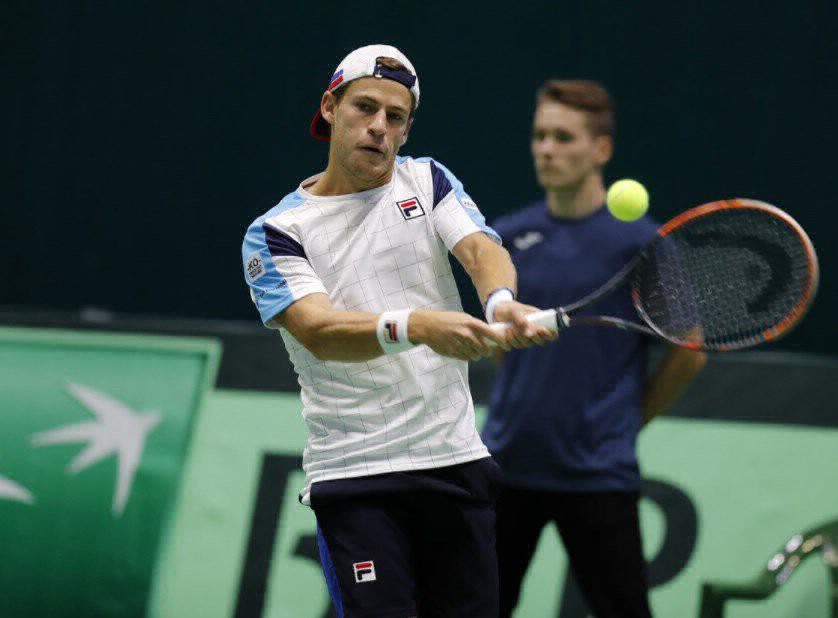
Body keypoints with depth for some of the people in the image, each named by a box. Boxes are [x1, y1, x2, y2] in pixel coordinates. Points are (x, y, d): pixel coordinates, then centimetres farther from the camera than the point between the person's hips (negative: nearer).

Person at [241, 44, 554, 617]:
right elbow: (319, 332, -18)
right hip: (354, 478, -3)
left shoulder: (427, 180, 10)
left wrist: (501, 302, -34)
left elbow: (480, 248, -9)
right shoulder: (276, 232, -1)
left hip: (458, 462, 3)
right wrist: (415, 326, -37)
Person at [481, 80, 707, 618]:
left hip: (596, 473, -4)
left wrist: (629, 418, 6)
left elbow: (688, 353, 0)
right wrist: (535, 406, 13)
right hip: (508, 465, 4)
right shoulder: (507, 237, 5)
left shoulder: (641, 243, -8)